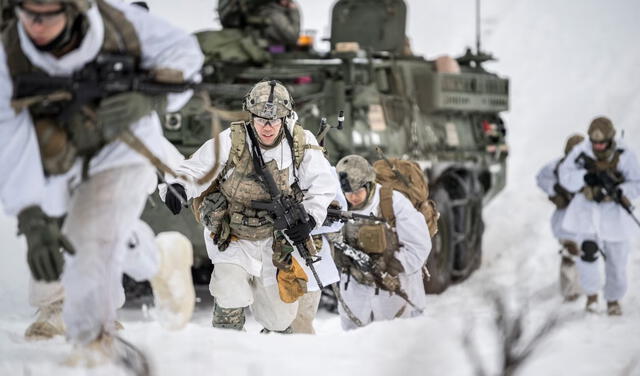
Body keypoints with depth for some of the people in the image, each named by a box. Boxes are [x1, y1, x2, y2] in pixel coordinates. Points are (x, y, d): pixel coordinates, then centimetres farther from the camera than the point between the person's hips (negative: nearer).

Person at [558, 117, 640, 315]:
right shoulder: (581, 151, -14)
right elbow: (565, 176, -11)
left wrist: (617, 190, -36)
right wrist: (586, 176, -30)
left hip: (615, 210, 0)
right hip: (587, 207, 0)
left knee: (616, 258, 7)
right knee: (588, 251, -16)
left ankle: (613, 299, 31)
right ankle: (591, 294, 9)